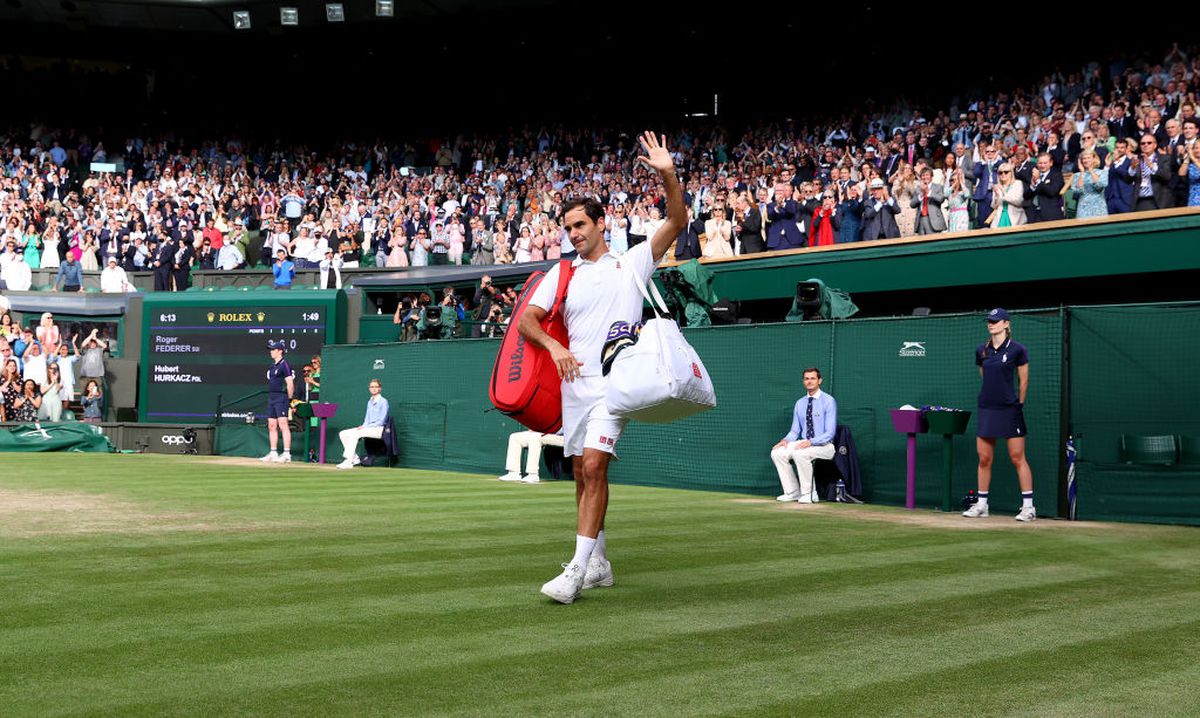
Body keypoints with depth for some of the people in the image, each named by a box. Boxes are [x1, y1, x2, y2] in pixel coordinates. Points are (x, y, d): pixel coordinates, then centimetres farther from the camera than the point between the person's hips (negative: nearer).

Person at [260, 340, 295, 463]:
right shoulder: (273, 365, 17)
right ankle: (273, 453, 17)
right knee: (271, 426, 11)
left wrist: (289, 399, -10)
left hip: (281, 398, -10)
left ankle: (286, 454, -16)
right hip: (271, 397, 10)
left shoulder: (284, 364, -10)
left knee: (283, 425, -13)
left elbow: (290, 383, -14)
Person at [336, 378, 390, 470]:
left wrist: (366, 427, -17)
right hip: (368, 428, 8)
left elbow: (381, 421, -12)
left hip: (379, 429, -8)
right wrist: (363, 426, -2)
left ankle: (348, 462, -33)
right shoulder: (369, 402, 19)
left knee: (355, 433, -31)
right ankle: (355, 458, -10)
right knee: (343, 434, -6)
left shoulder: (383, 402, -6)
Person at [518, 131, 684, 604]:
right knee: (582, 472, 8)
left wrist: (668, 174, -15)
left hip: (616, 381, -4)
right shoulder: (561, 273, 14)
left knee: (594, 465, -17)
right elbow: (527, 319, 8)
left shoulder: (631, 263, 7)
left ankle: (578, 569, -18)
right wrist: (553, 346, -11)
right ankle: (598, 564, 22)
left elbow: (677, 221, -1)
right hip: (575, 383, 5)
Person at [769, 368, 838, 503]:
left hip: (824, 446, -7)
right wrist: (786, 440, -9)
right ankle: (792, 492, -5)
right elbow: (795, 431, 14)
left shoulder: (828, 401, -8)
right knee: (777, 452, -14)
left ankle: (809, 493, -18)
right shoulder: (800, 403, 11)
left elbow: (830, 433, -15)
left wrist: (811, 442, -28)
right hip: (804, 444, 7)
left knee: (800, 453, -34)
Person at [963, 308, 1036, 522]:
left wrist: (1018, 404, 5)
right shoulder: (981, 352, 8)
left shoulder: (1017, 350, -6)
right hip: (986, 409, 5)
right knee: (984, 459, 6)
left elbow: (1023, 381, 1)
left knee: (1018, 458, -4)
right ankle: (981, 505, 15)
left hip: (1009, 410, -5)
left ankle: (1028, 506, 1)